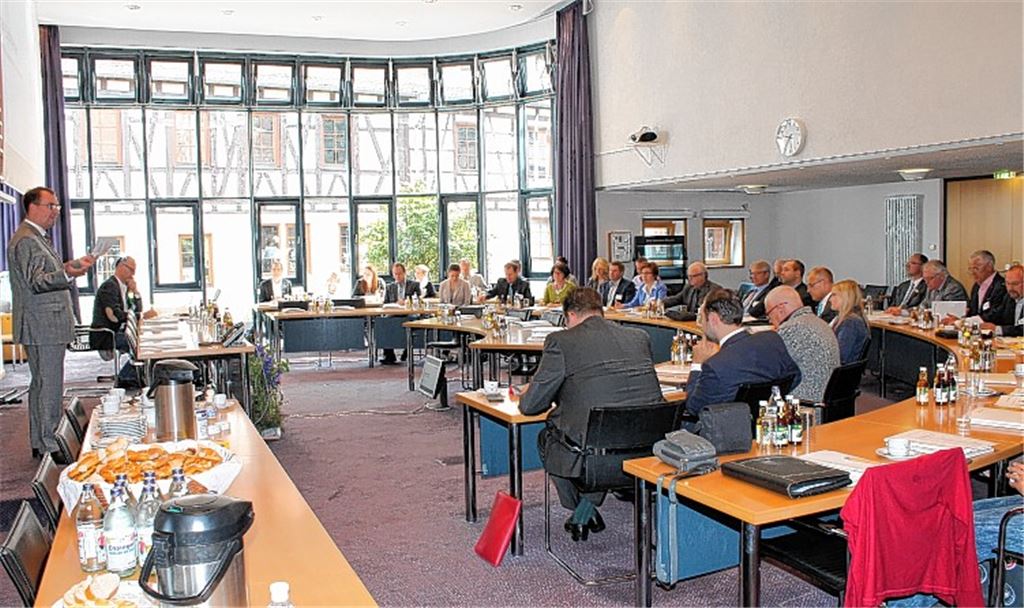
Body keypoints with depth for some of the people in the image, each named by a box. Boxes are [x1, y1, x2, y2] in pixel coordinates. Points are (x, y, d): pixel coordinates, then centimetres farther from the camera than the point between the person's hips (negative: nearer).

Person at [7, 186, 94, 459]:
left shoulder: (38, 237, 20)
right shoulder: (26, 239, -14)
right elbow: (35, 282, -23)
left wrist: (73, 265, 21)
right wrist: (67, 274, -39)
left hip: (46, 325, 11)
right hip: (42, 326, -11)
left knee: (41, 385, 16)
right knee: (49, 386, -8)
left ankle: (40, 442, 24)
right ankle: (47, 446, -2)